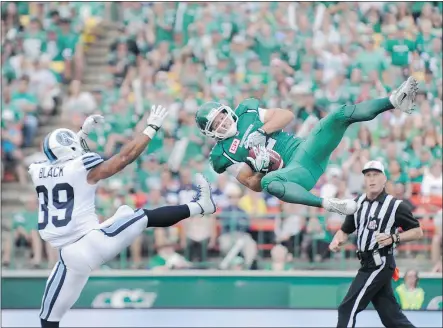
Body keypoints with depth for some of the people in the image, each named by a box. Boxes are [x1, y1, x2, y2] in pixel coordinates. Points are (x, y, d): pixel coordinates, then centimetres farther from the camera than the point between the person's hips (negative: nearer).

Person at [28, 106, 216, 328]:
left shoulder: (38, 172, 8)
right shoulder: (83, 168, -5)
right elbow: (125, 156, -1)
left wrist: (84, 132, 35)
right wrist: (152, 127, 8)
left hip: (71, 257, 4)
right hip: (94, 241, -4)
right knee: (145, 217, 11)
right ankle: (199, 206, 19)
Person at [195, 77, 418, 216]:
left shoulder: (246, 112, 14)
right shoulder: (224, 154, 4)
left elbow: (287, 115, 6)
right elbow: (254, 185, 0)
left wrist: (261, 132, -8)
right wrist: (261, 169, -21)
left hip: (305, 149, 5)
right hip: (294, 170, -5)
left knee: (342, 114, -15)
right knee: (269, 182, -42)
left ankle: (395, 101, -22)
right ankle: (328, 205, -56)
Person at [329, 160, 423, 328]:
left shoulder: (395, 205, -9)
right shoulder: (358, 202, 10)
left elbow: (418, 232, -5)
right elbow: (345, 230, 16)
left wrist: (394, 238, -19)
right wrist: (337, 240, -6)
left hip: (380, 264, -7)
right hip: (369, 264, 7)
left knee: (348, 309, -9)